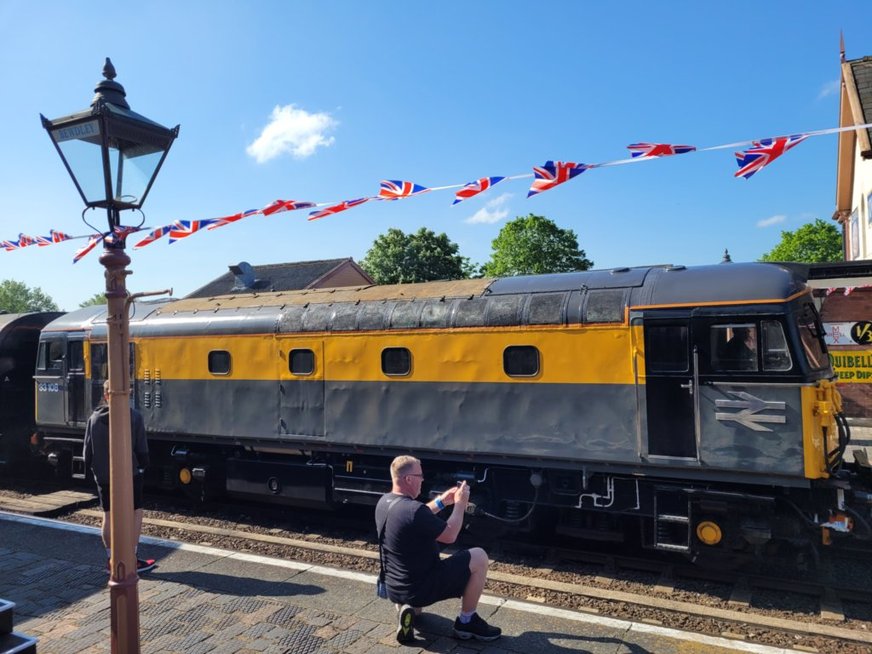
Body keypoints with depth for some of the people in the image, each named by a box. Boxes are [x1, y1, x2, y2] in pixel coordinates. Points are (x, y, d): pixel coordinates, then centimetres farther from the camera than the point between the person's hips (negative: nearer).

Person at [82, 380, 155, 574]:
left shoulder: (94, 418, 0)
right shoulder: (134, 416, -12)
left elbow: (87, 449, 4)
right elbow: (142, 449, -10)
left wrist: (94, 468, 19)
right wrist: (142, 465, 7)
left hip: (103, 477, 4)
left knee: (108, 515, 13)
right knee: (135, 512, 5)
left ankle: (111, 558, 21)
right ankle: (132, 559, 5)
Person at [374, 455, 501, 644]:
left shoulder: (384, 502, 0)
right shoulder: (413, 509, -28)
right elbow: (450, 535, -16)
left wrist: (442, 501, 13)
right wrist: (460, 504, -4)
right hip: (419, 588, -8)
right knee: (479, 557, -3)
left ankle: (407, 607, 14)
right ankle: (466, 622, 10)